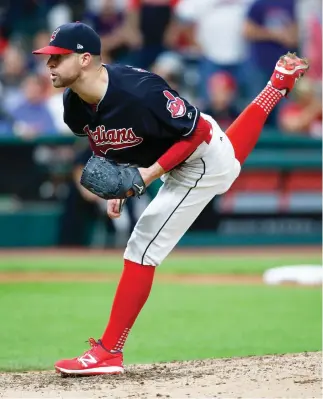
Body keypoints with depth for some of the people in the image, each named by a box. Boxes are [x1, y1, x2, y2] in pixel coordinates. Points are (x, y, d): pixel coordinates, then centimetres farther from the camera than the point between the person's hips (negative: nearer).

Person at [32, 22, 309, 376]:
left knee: (143, 247, -12)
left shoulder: (138, 92, -39)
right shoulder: (74, 107, -14)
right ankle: (277, 84, 53)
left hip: (201, 159, -8)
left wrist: (151, 173, -32)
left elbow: (197, 131, -28)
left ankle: (109, 353, -8)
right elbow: (103, 146, 7)